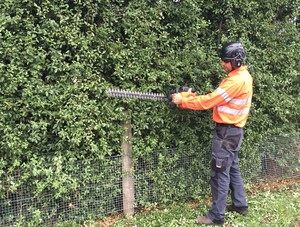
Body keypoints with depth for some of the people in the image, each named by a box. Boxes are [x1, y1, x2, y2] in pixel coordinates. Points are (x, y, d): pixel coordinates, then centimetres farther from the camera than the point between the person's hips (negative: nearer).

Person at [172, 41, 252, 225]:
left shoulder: (236, 80, -22)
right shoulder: (243, 76, 12)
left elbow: (210, 100, -21)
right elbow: (217, 99, 10)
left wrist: (183, 101, -13)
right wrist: (191, 97, 0)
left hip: (227, 131, -10)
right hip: (233, 130, 10)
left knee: (220, 173, -3)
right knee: (232, 168, 20)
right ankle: (240, 205, 32)